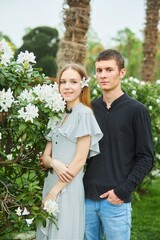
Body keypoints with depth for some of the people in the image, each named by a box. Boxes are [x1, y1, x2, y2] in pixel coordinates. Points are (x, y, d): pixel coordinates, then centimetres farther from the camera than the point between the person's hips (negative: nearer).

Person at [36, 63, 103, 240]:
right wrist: (53, 162, -14)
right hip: (51, 183, 7)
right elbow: (44, 158, 10)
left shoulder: (84, 113, -10)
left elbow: (80, 160, -14)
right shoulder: (60, 117, 13)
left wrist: (53, 192, -14)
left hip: (69, 188, -7)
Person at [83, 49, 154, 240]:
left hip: (116, 201, -4)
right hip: (87, 197, 4)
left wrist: (123, 190, -13)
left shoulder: (136, 110, -5)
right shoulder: (90, 108, 8)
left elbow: (146, 158, -6)